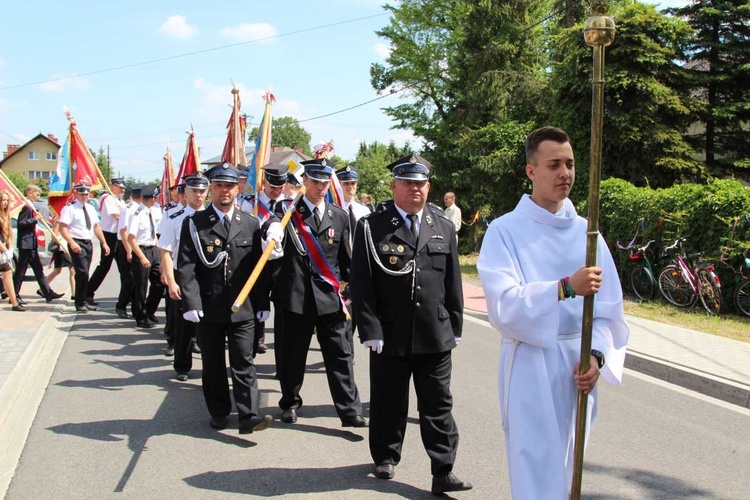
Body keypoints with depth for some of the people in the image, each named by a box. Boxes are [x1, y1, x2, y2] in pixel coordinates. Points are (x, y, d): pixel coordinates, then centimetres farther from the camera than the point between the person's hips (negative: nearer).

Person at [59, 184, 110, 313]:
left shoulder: (91, 209, 16)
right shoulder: (70, 208, -7)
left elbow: (96, 226, 21)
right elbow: (62, 228, -14)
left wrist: (104, 243, 15)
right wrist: (72, 243, -26)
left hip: (88, 243, 7)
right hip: (77, 244, -7)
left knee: (84, 274, 13)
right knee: (82, 272, -14)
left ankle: (83, 302, 21)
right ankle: (80, 304, -6)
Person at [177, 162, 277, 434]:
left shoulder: (251, 224, 7)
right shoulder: (194, 224, 0)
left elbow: (258, 266, 7)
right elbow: (186, 267, -7)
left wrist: (261, 304, -2)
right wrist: (191, 304, -14)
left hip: (242, 308, 1)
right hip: (208, 309, -1)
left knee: (244, 363, -1)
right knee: (213, 364, 10)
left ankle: (248, 416, 0)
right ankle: (218, 412, 23)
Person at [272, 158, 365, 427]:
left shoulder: (339, 216, 10)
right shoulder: (286, 211, 1)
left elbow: (346, 259, 14)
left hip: (329, 296, 2)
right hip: (295, 296, -2)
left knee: (340, 356, 1)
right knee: (293, 355, 10)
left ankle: (350, 411, 7)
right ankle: (290, 403, 29)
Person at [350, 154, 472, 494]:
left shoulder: (444, 227, 8)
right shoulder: (372, 227, -3)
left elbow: (453, 281, 11)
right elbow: (361, 283, -6)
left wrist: (455, 327, 8)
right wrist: (371, 330, -12)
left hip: (435, 336, 2)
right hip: (390, 336, -2)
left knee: (438, 405, 5)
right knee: (388, 403, 12)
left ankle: (443, 472, 11)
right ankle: (386, 458, 32)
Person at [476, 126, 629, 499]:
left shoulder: (585, 232, 7)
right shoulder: (505, 231, -6)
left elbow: (608, 304, 4)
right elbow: (504, 304, -17)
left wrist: (596, 355, -11)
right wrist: (567, 287, -27)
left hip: (579, 366, 4)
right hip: (530, 364, -4)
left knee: (565, 468, 16)